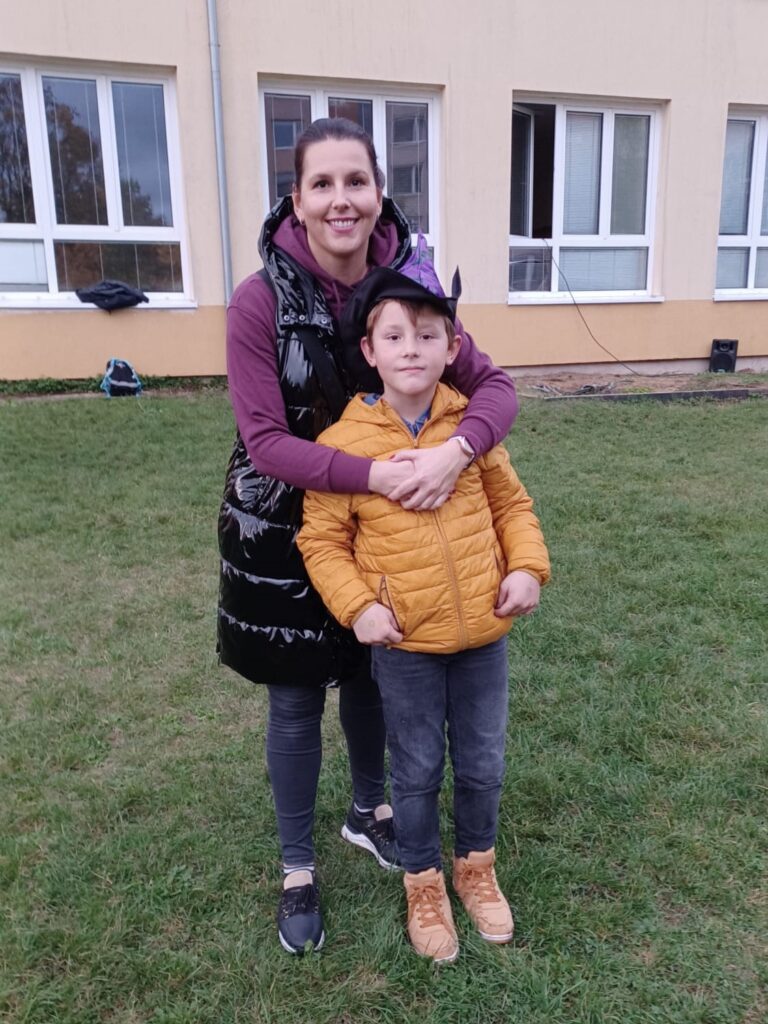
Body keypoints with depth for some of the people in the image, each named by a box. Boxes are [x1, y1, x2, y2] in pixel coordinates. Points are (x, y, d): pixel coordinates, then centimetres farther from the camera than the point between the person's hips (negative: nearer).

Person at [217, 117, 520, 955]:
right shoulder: (261, 298, -21)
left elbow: (493, 385, -11)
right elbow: (264, 441, -23)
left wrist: (454, 451, -31)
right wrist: (373, 472, -34)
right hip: (282, 528, -3)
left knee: (368, 675, 20)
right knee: (296, 700, 9)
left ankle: (369, 814, 47)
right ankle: (297, 871, 31)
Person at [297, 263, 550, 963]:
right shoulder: (343, 442, -11)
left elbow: (511, 501, 9)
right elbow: (322, 539, -4)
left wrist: (526, 566, -5)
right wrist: (357, 607, -15)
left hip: (484, 632, 3)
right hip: (404, 642, -2)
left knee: (483, 765, 18)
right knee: (417, 771, 15)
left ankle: (476, 867, 45)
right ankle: (424, 885, 39)